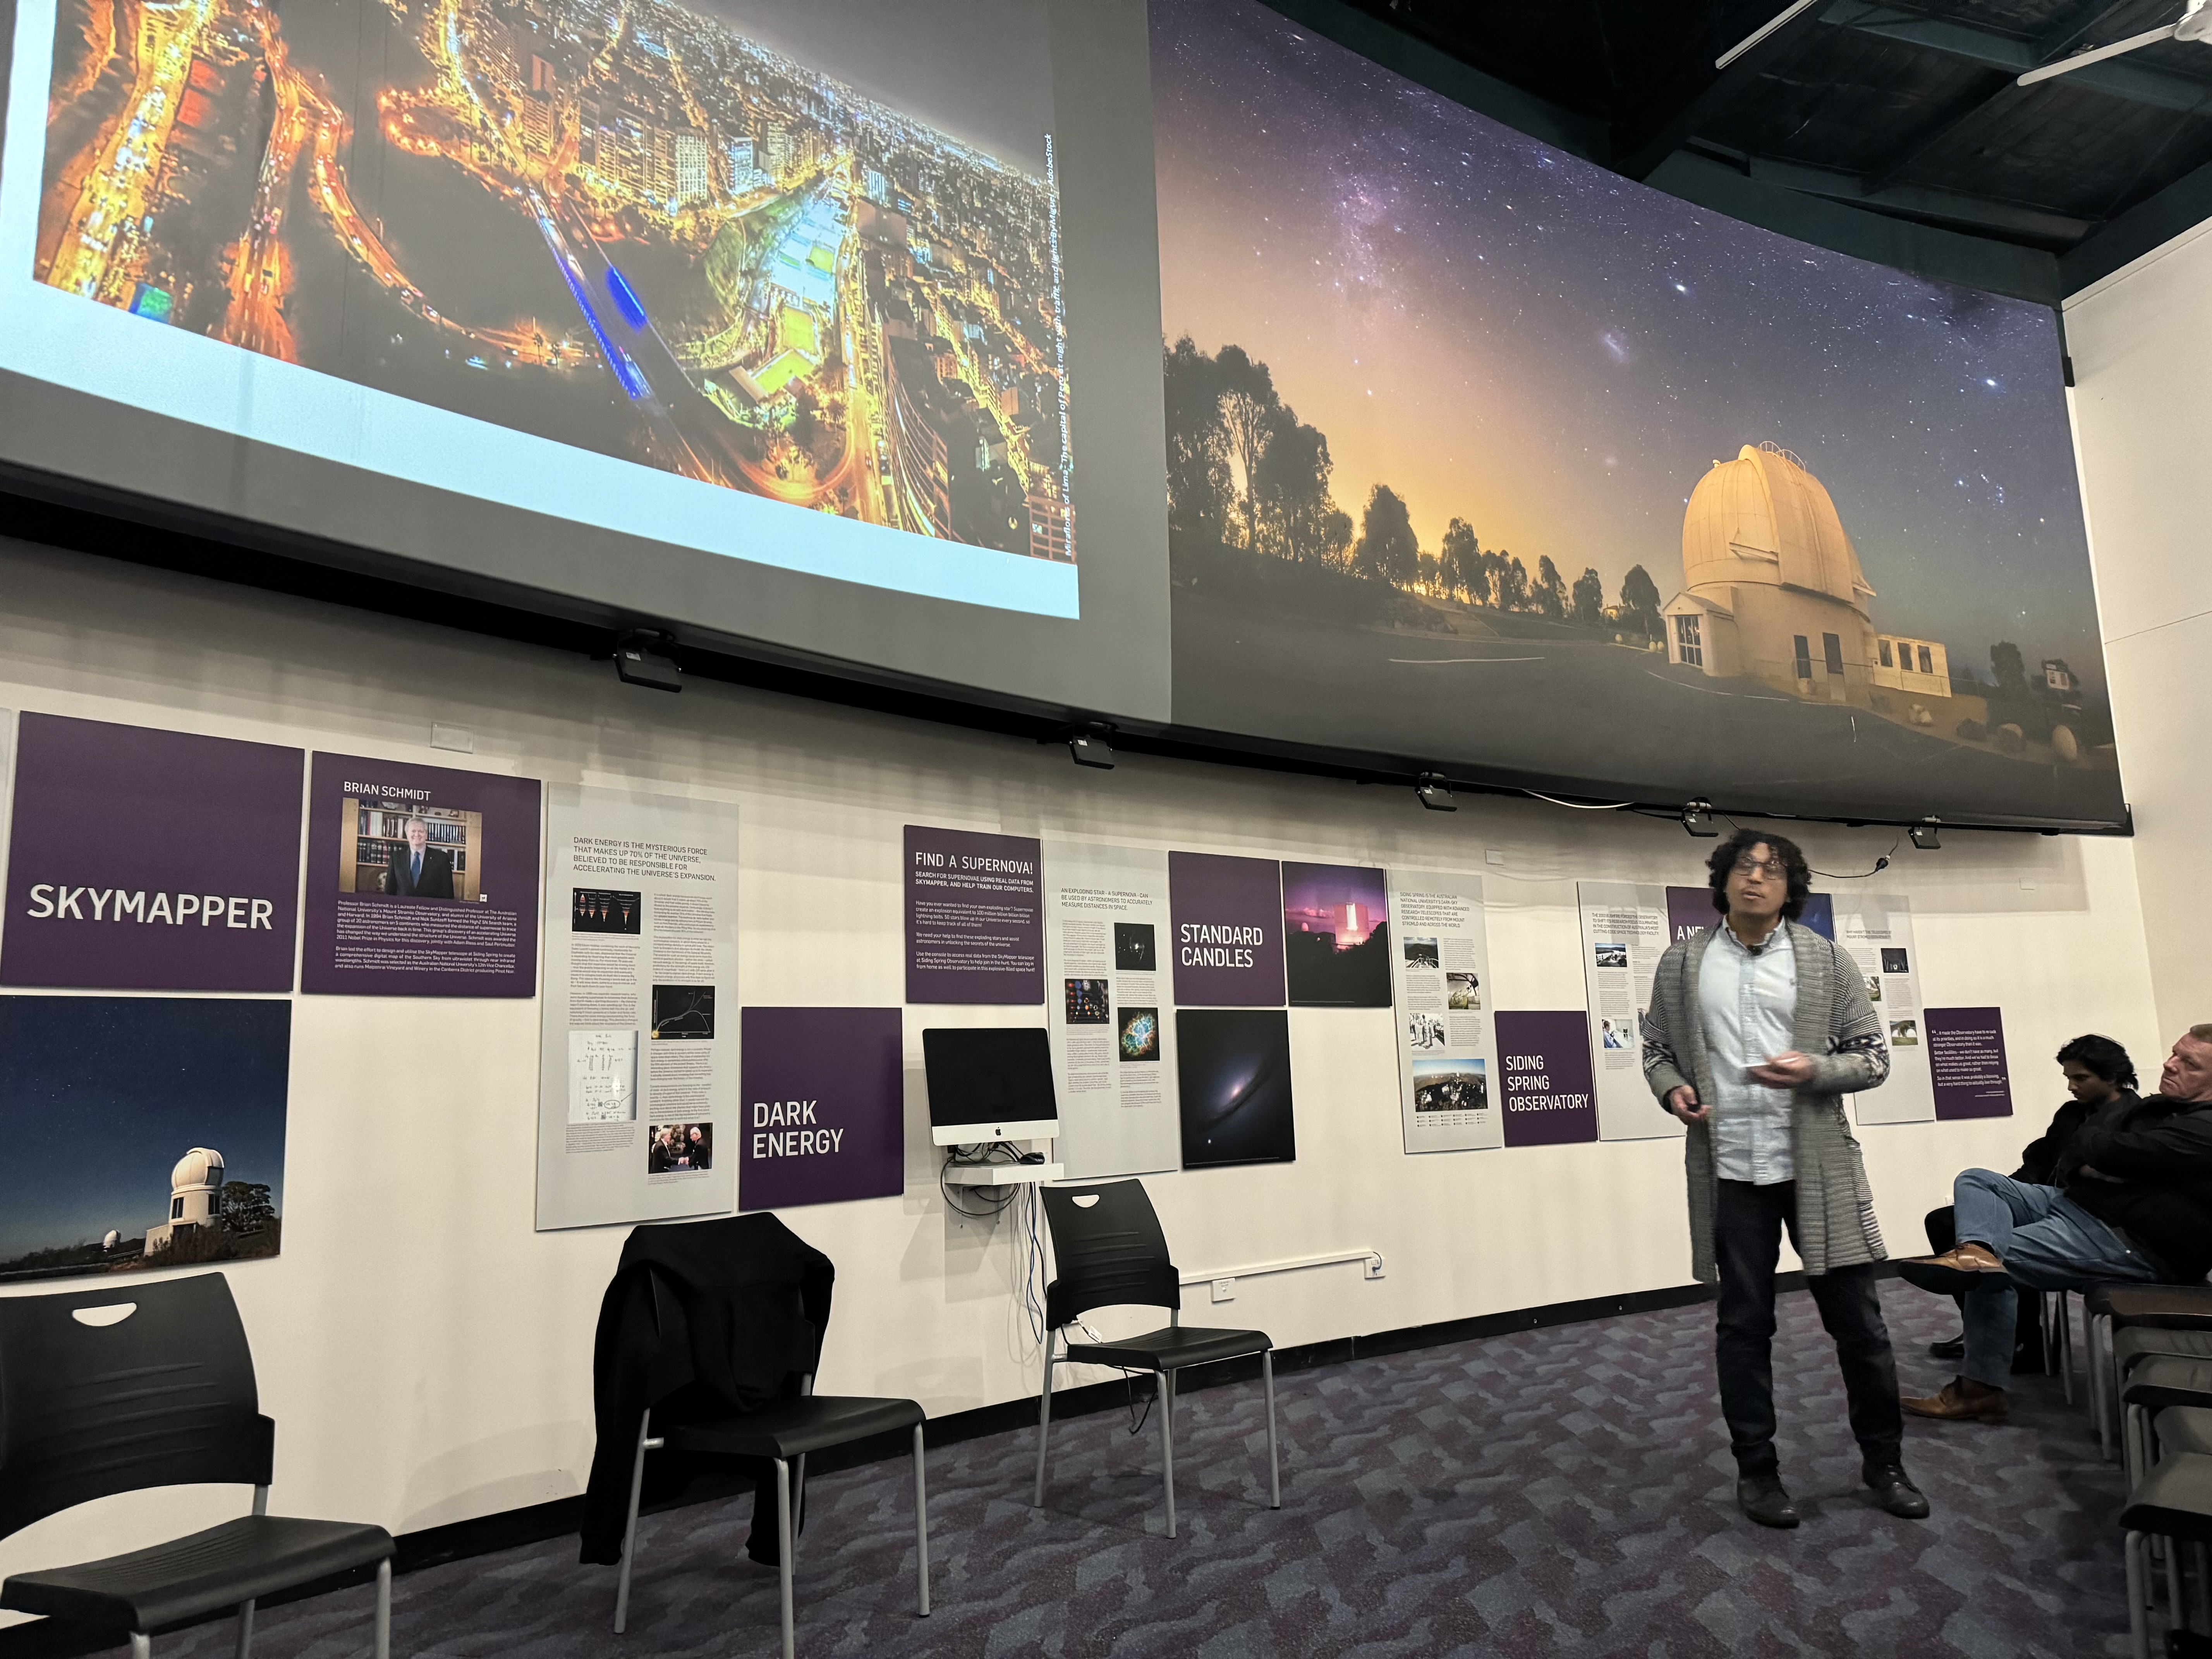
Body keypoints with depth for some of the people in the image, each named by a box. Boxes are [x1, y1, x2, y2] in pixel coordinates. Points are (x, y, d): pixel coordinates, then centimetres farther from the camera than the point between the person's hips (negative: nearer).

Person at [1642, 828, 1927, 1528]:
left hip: (1817, 1166, 0)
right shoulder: (1682, 963, 4)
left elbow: (1873, 1056, 4)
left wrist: (1814, 1070, -16)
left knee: (1857, 1318, 7)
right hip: (1730, 1170, 0)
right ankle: (1756, 1470, 23)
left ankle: (1883, 1461, 28)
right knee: (1744, 1324, 9)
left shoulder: (1824, 959, 2)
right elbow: (1657, 1049, 12)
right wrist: (1673, 1089, -9)